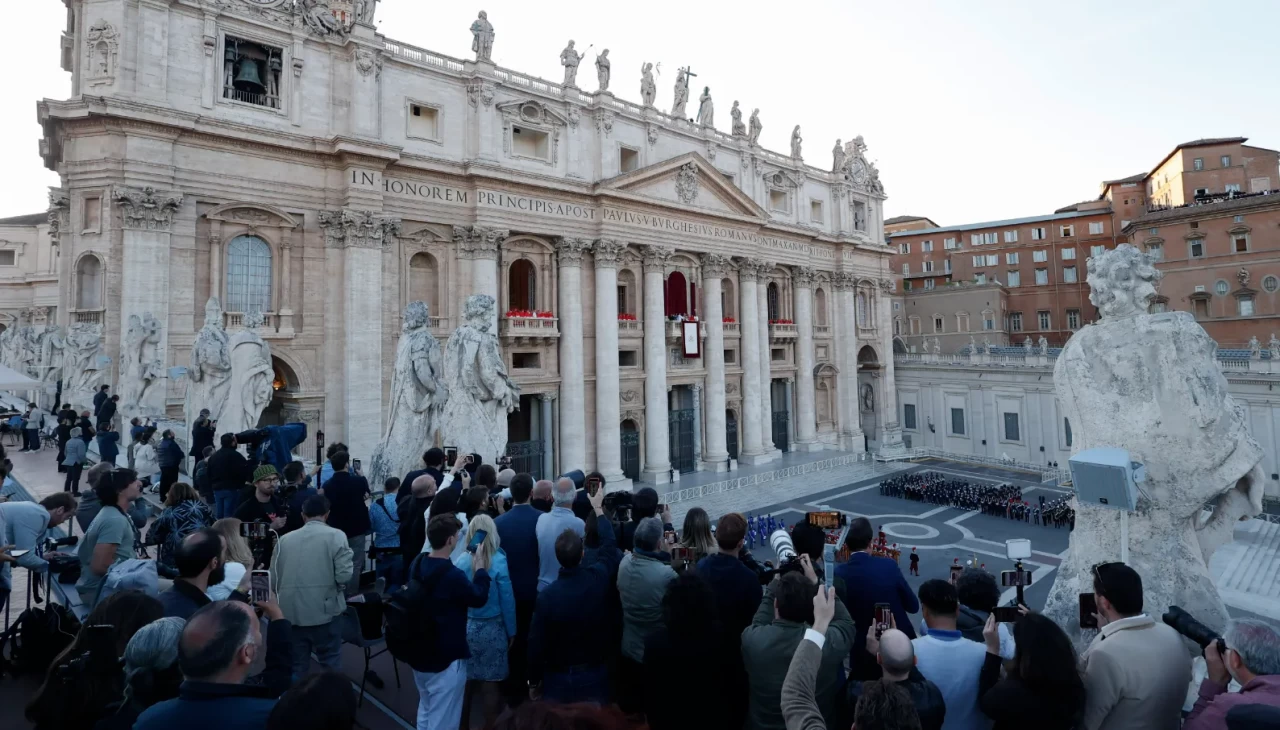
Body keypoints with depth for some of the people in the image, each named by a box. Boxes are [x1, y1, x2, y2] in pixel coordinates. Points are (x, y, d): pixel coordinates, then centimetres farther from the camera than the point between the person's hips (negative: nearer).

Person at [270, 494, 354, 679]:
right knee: (331, 665, 10)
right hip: (325, 610, -4)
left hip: (291, 613, 4)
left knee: (296, 667, 16)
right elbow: (344, 575, -14)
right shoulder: (336, 536, -7)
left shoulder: (285, 539, 6)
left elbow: (274, 580, 8)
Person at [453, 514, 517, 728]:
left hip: (464, 627, 3)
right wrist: (511, 632, 2)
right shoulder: (498, 562, -17)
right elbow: (507, 601, -10)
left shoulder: (460, 561, -10)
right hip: (491, 629, -3)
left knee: (465, 680, 18)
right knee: (490, 684, 11)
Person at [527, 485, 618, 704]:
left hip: (558, 677, -1)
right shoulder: (598, 578, -15)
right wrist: (598, 509, 16)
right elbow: (609, 545, 4)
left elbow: (536, 643, -12)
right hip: (594, 675, 1)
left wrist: (533, 681, 5)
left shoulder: (546, 595, -20)